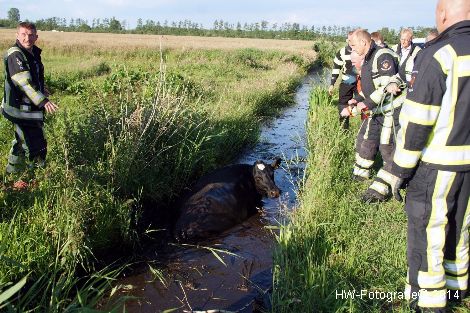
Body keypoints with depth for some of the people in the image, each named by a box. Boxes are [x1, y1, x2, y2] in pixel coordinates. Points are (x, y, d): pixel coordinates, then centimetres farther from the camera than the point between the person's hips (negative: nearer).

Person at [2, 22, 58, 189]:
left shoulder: (34, 52, 8)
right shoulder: (15, 55, -19)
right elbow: (24, 82, -31)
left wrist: (42, 90, 42)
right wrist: (43, 100, -39)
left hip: (30, 108, 10)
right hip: (21, 110, -10)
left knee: (22, 141, 25)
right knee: (37, 146, -6)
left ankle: (12, 171, 42)